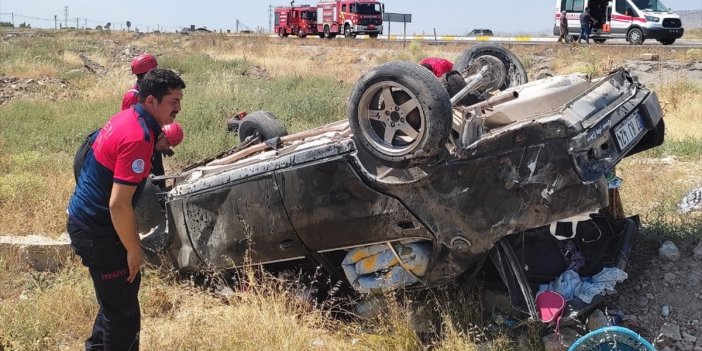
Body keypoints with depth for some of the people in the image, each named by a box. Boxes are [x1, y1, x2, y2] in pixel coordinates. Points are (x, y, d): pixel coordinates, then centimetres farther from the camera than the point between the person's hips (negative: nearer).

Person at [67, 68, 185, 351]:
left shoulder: (126, 118, 4)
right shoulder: (138, 138, -26)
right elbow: (119, 205, -28)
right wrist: (134, 250, -17)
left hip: (83, 219, 10)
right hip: (98, 232, -10)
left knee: (118, 296, 26)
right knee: (124, 310, 1)